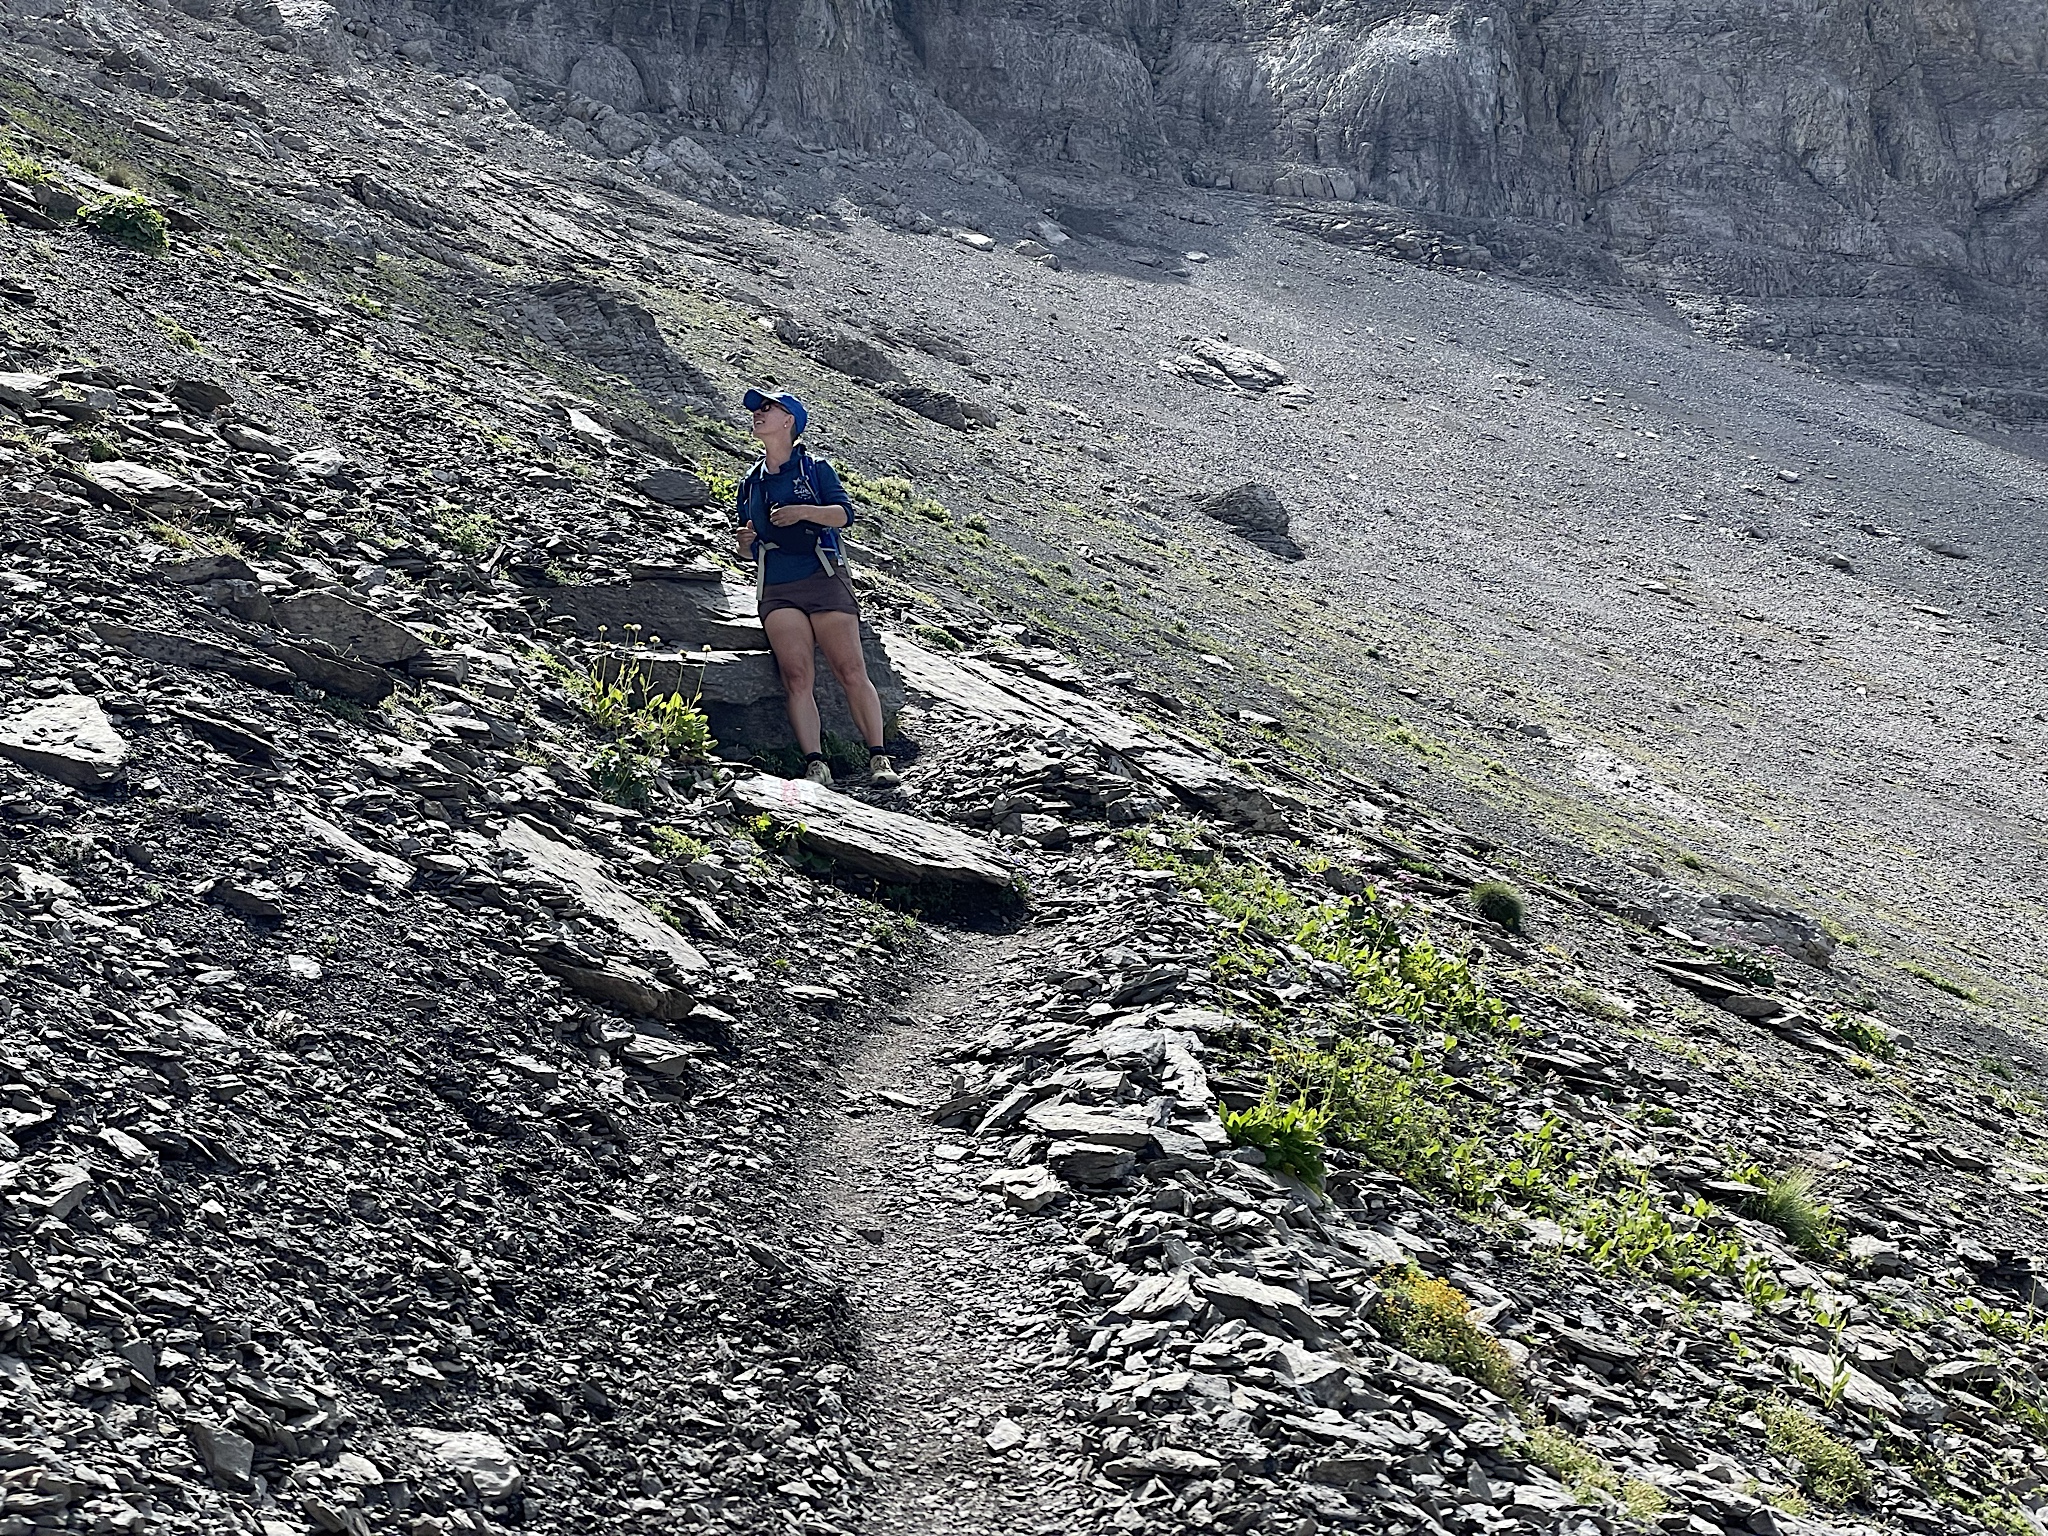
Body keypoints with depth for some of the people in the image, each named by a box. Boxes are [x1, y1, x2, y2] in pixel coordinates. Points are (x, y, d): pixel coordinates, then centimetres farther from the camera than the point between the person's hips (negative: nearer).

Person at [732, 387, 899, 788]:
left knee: (851, 671, -13)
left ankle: (879, 760, -11)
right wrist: (745, 541, 2)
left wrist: (804, 511, -18)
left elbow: (845, 513, -3)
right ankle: (816, 765, -18)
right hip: (777, 590, 3)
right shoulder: (751, 482, 20)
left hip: (824, 580, -3)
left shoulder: (814, 468, 9)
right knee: (797, 678, -14)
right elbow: (747, 552, 25)